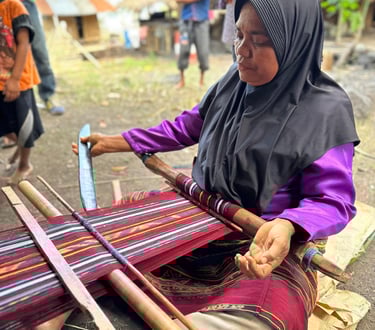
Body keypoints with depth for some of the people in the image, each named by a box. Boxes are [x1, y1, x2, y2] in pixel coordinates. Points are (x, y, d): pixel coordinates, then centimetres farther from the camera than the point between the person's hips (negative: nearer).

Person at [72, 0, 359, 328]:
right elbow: (187, 127, 14)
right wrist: (115, 142, 13)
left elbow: (332, 200, -15)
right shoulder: (236, 81, 2)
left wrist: (287, 226, -39)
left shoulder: (326, 111, -16)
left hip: (271, 244, -5)